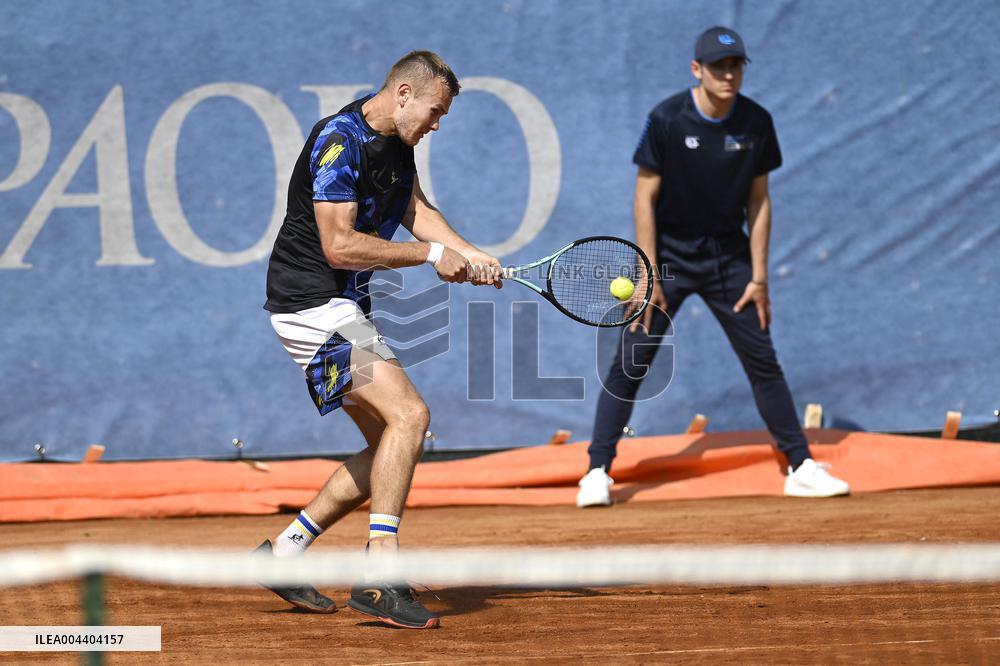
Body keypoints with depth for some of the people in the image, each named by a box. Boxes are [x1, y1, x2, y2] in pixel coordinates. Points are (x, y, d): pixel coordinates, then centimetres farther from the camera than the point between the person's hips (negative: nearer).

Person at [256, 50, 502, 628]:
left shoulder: (396, 140, 10)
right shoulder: (340, 142, -20)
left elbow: (414, 208, 18)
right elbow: (339, 246, -24)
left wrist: (471, 256, 2)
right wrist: (431, 255, -19)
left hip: (347, 310, 10)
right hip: (312, 304, -10)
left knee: (396, 448, 9)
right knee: (409, 414, -22)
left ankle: (285, 550, 15)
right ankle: (380, 576, -26)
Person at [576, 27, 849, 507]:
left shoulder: (756, 123, -7)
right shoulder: (667, 120, -16)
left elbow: (758, 201, 1)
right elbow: (645, 198, -12)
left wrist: (759, 277, -1)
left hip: (728, 254, 3)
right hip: (669, 253, -3)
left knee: (763, 362, 4)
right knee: (630, 361, -8)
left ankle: (801, 468, 11)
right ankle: (597, 472, -4)